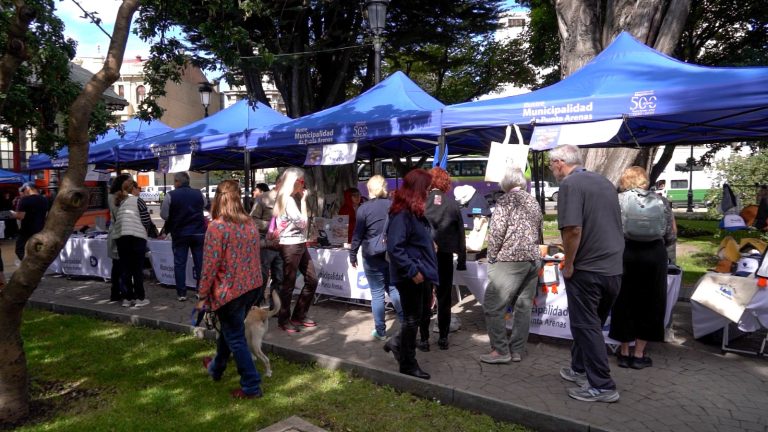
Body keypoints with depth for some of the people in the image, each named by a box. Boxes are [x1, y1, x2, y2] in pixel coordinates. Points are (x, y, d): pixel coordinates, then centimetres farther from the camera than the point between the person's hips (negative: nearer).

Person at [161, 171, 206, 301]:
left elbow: (164, 215, -3)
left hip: (179, 233, -2)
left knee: (179, 264, 6)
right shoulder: (198, 193, 1)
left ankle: (181, 293, 7)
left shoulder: (171, 195, -8)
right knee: (200, 262, 7)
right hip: (198, 232, 2)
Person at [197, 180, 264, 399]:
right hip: (252, 286, 7)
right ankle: (216, 368, 48)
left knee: (236, 338, 8)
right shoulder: (250, 224, 3)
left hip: (229, 290, -7)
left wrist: (203, 296, -7)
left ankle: (251, 386, 15)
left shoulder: (217, 227, -17)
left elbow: (210, 266, -17)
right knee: (229, 329, 26)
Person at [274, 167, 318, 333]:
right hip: (290, 245, -9)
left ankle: (299, 316, 22)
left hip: (300, 244, 9)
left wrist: (302, 198, 12)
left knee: (312, 280, 10)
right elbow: (302, 222, -15)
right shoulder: (287, 200, -14)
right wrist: (303, 200, -10)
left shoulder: (293, 198, 14)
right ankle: (284, 320, 15)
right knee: (289, 284, 1)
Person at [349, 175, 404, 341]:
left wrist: (352, 255, 4)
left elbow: (358, 234, -6)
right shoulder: (393, 205, 4)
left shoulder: (364, 208, -8)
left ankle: (380, 331, 10)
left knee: (377, 293, 3)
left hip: (373, 256, -4)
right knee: (393, 288, 16)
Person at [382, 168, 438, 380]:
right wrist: (412, 270, -23)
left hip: (422, 272, 9)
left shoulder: (415, 212, 10)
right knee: (412, 318, 4)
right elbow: (394, 247, -25)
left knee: (423, 312, 18)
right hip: (410, 276, -9)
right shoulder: (401, 214, -19)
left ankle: (397, 343, 35)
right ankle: (407, 363, 20)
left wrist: (425, 268, 14)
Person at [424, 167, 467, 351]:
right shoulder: (452, 203, 1)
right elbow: (461, 234, 3)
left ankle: (424, 339, 10)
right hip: (445, 256, 2)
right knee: (444, 298, 11)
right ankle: (443, 338, 18)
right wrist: (462, 259, 10)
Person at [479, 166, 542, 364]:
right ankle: (517, 350, 15)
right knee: (523, 306, 10)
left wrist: (491, 258, -4)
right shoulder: (534, 202, 14)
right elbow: (538, 233, 16)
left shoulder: (505, 200, -7)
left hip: (510, 259, -8)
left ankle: (501, 350, 1)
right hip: (533, 259, 8)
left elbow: (496, 232, -13)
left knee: (492, 307, -1)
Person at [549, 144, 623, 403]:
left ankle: (602, 386, 9)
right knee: (591, 324, 20)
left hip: (587, 269, -8)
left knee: (586, 327, 3)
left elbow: (573, 229, -25)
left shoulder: (570, 185, -14)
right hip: (614, 269, 8)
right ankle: (580, 369, 33)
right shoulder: (605, 182, 12)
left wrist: (569, 264, -13)